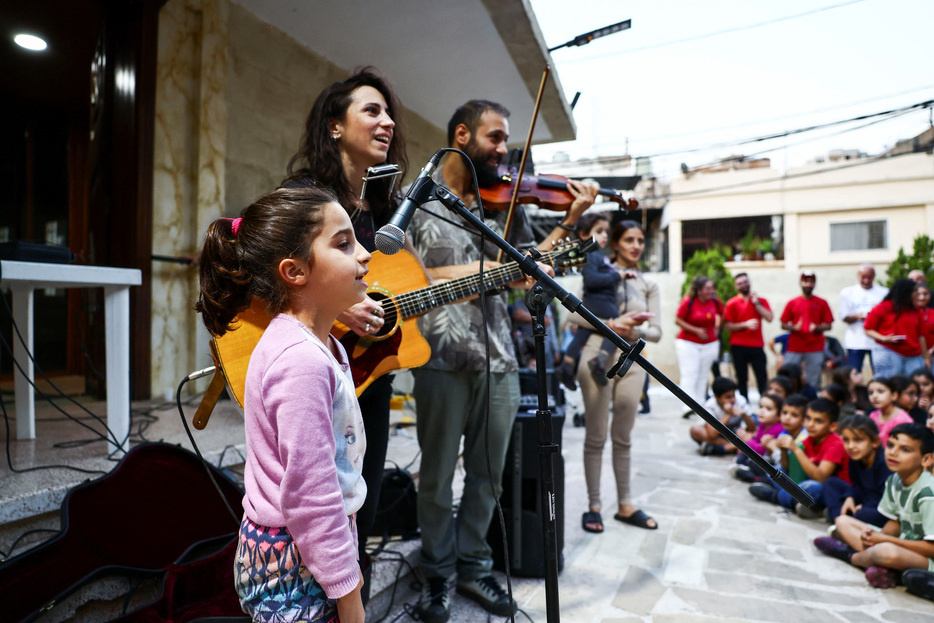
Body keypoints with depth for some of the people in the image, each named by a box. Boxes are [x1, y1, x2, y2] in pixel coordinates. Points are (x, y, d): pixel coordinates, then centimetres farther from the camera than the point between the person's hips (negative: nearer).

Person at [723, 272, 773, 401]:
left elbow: (769, 318, -6)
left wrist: (756, 303, -7)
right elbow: (727, 326, -4)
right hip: (739, 347, -1)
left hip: (757, 346, 2)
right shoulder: (732, 303, 0)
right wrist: (746, 324, -14)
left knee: (762, 377, -2)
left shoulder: (760, 301, 9)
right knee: (742, 379, 6)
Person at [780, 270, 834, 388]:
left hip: (815, 349, 0)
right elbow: (783, 325, 5)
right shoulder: (792, 303, 6)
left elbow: (828, 325, 5)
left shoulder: (822, 303, 6)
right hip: (794, 348, 0)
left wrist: (817, 328, -15)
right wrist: (794, 327, -14)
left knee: (813, 381, 2)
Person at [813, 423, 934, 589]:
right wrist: (876, 536, -10)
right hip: (901, 544, 8)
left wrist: (883, 539, -19)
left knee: (888, 552, -40)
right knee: (843, 521, 4)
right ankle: (880, 565, -19)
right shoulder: (894, 481, 1)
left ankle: (850, 555, -6)